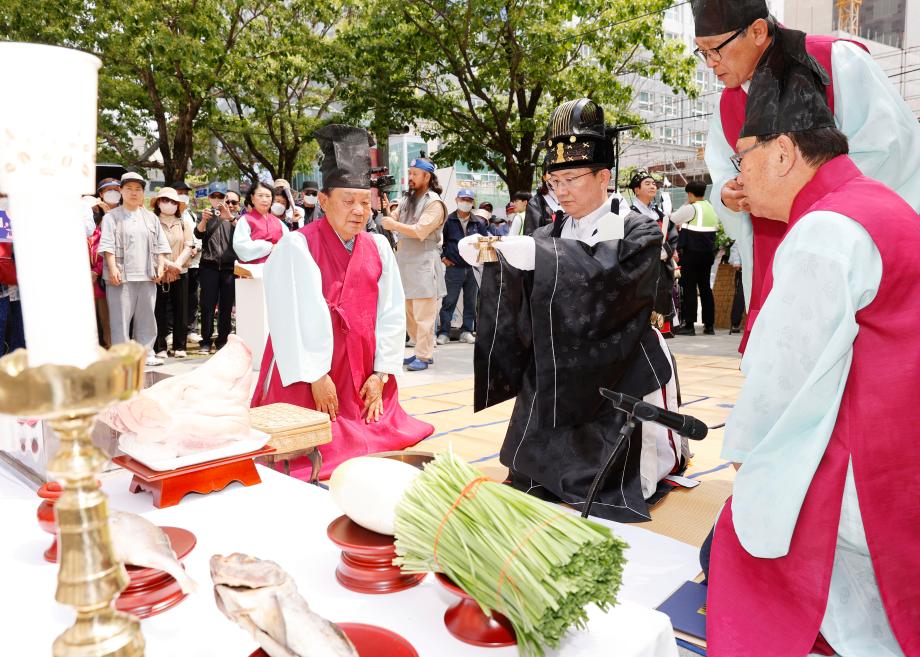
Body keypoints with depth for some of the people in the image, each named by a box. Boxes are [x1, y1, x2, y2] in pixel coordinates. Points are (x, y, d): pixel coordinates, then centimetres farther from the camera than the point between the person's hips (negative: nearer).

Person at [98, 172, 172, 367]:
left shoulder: (151, 217, 17)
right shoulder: (112, 217, 4)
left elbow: (160, 246, 15)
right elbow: (108, 245, -5)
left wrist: (160, 267, 4)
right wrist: (113, 268, -15)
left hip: (147, 276, 4)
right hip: (121, 277, -4)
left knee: (146, 317, 8)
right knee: (121, 317, -3)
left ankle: (146, 353, 15)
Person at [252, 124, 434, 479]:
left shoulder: (378, 247, 4)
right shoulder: (297, 246, -12)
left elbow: (391, 313, 3)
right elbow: (294, 316, -15)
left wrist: (381, 373, -2)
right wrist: (317, 377, -16)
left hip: (364, 380, 5)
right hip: (309, 378, -5)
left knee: (369, 455, 7)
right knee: (317, 460, -4)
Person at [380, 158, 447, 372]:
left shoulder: (434, 203, -7)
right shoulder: (409, 200, 17)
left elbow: (420, 231, -18)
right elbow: (397, 222, 14)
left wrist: (393, 225, -13)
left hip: (424, 264, -8)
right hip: (406, 262, 8)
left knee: (423, 315, -6)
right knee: (409, 312, 12)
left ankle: (423, 356, -1)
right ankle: (423, 351, 22)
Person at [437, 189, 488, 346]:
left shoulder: (478, 223, 8)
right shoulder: (448, 221, -1)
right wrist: (443, 257, -1)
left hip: (473, 268, 3)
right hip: (453, 268, -3)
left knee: (471, 302, 8)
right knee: (449, 302, -2)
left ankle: (467, 331, 17)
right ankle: (444, 332, 4)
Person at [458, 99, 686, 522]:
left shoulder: (637, 231, -5)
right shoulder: (549, 238, 7)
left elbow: (610, 284, -25)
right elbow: (521, 313, -3)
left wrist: (542, 256, -31)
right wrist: (491, 259, -20)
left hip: (620, 380, -4)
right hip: (557, 383, 4)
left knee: (606, 487, 2)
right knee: (538, 473, 8)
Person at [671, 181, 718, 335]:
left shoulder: (690, 208, -11)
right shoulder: (711, 208, 11)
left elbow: (671, 220, -3)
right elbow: (716, 227, 18)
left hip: (691, 253, -7)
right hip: (708, 253, 7)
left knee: (689, 288, -3)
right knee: (705, 287, 10)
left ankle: (689, 325, -4)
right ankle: (709, 325, 13)